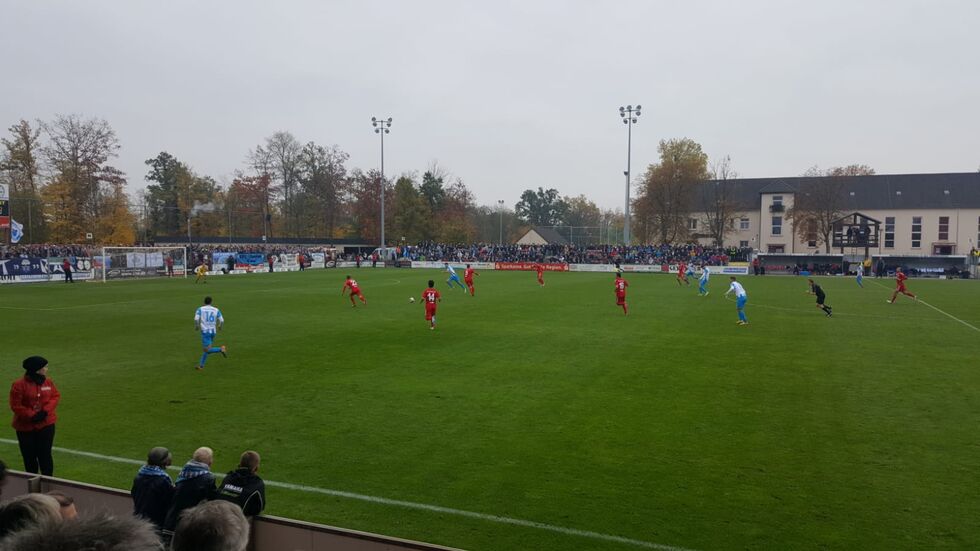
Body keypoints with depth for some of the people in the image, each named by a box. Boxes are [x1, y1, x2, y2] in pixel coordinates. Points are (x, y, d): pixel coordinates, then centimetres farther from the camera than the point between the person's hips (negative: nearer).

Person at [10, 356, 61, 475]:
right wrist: (31, 415, -17)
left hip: (46, 424, 2)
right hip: (26, 427, -2)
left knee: (45, 455, 4)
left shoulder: (48, 382, -1)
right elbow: (15, 405, -12)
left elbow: (56, 396, 4)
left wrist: (46, 410, -11)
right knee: (30, 456, 9)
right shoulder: (19, 385, -13)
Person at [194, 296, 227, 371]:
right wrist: (220, 327, 21)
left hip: (205, 331, -4)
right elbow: (222, 321, -1)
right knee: (207, 349, 19)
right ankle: (201, 365, 19)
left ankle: (221, 349, -26)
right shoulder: (216, 310, 6)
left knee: (207, 350, -6)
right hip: (213, 331, 4)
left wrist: (196, 326, 7)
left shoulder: (200, 309, 1)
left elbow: (196, 319, -14)